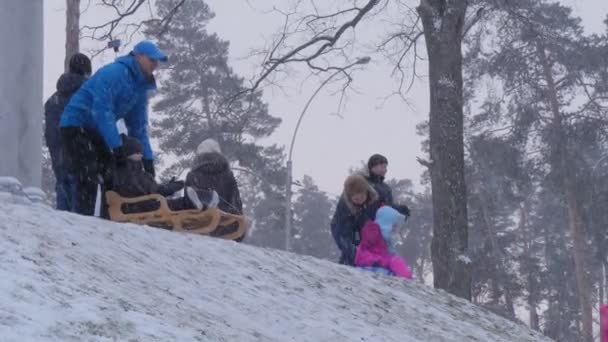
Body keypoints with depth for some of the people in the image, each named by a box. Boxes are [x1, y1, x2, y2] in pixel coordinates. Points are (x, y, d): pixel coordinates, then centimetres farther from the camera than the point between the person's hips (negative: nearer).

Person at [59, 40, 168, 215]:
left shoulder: (141, 87, 9)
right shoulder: (115, 72, -20)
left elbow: (138, 127, 14)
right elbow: (102, 111, -26)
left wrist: (147, 159, 6)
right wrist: (117, 146, -28)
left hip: (96, 130, 10)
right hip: (76, 124, -10)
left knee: (111, 174, 6)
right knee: (89, 177, -19)